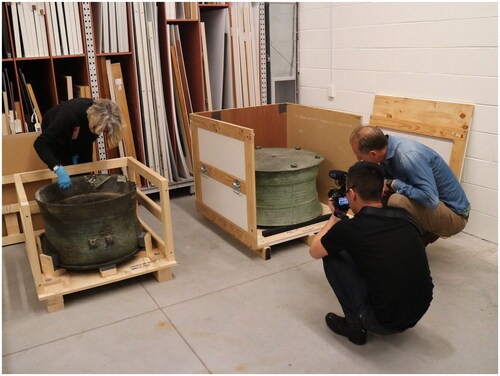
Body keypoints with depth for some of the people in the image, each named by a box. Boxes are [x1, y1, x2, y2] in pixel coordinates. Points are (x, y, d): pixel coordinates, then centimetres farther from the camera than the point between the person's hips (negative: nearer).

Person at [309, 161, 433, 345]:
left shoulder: (348, 228, -16)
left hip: (384, 323, -6)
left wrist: (335, 217, 17)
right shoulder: (404, 216, -1)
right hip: (420, 313, 6)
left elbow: (314, 251, 5)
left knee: (331, 255, 5)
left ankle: (355, 324, 9)